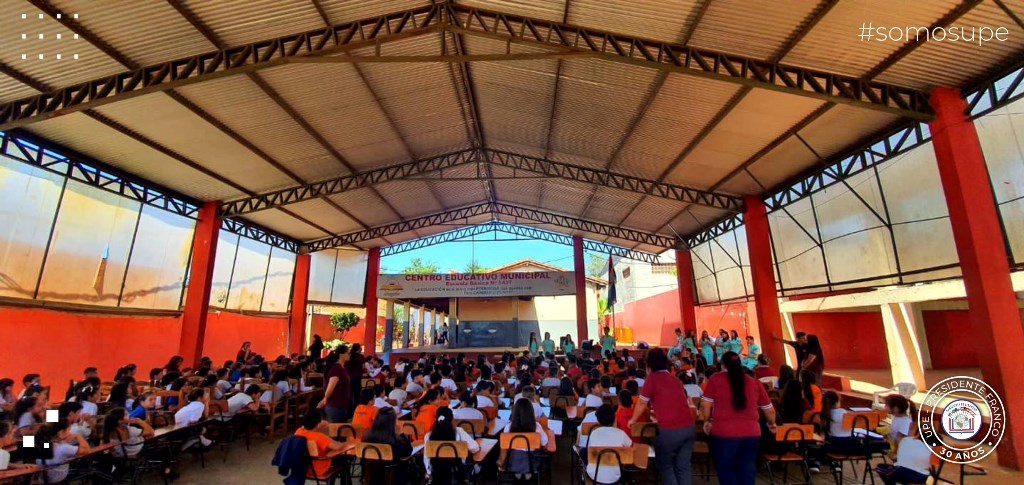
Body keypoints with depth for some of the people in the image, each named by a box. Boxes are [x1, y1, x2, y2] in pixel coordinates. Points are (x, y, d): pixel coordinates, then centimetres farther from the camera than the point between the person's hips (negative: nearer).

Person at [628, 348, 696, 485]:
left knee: (666, 467, 14)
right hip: (689, 427, 6)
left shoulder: (653, 377, -2)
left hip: (669, 430, -5)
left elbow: (642, 403, 4)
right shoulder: (676, 379, 16)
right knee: (683, 466, 17)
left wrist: (633, 420, 22)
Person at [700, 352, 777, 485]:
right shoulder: (754, 382, 10)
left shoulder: (716, 379, 0)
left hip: (724, 432, -3)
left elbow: (705, 404, -5)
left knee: (727, 472, 12)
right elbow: (769, 410, 18)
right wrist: (772, 424, 38)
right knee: (747, 473, 17)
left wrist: (707, 421, 13)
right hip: (751, 433, 4)